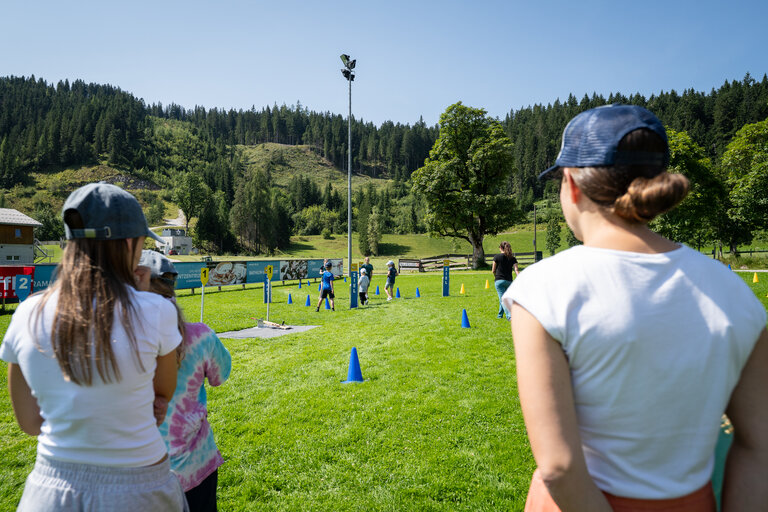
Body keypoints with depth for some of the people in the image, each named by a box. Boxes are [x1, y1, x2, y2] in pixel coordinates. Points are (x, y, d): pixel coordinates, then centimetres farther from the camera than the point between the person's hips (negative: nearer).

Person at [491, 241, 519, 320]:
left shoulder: (497, 257, -2)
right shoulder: (513, 258, 6)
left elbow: (493, 270, 4)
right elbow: (516, 270, -6)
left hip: (499, 281, -4)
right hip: (509, 281, 4)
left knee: (503, 299, -5)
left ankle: (509, 315, -21)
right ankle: (500, 315, 34)